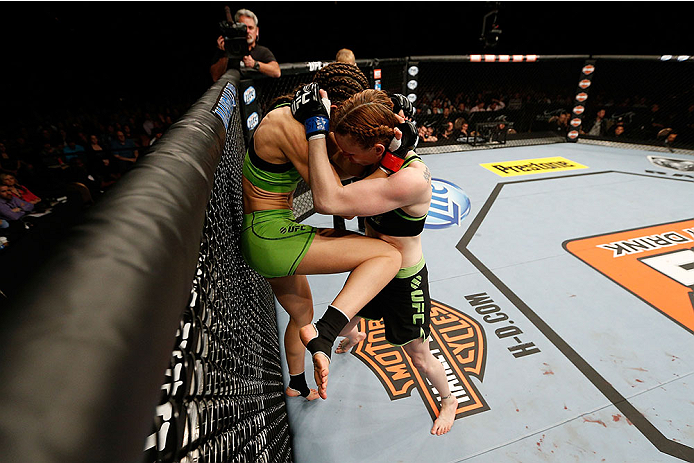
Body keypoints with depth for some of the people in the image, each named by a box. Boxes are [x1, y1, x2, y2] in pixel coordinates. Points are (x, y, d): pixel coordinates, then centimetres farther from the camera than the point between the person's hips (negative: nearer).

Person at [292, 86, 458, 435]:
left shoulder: (412, 178, -37)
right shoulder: (383, 151, -11)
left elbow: (328, 201, -44)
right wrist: (326, 118, -9)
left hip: (404, 282, -7)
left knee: (419, 357, 16)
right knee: (341, 324, 28)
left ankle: (449, 399, 52)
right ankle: (354, 337, 69)